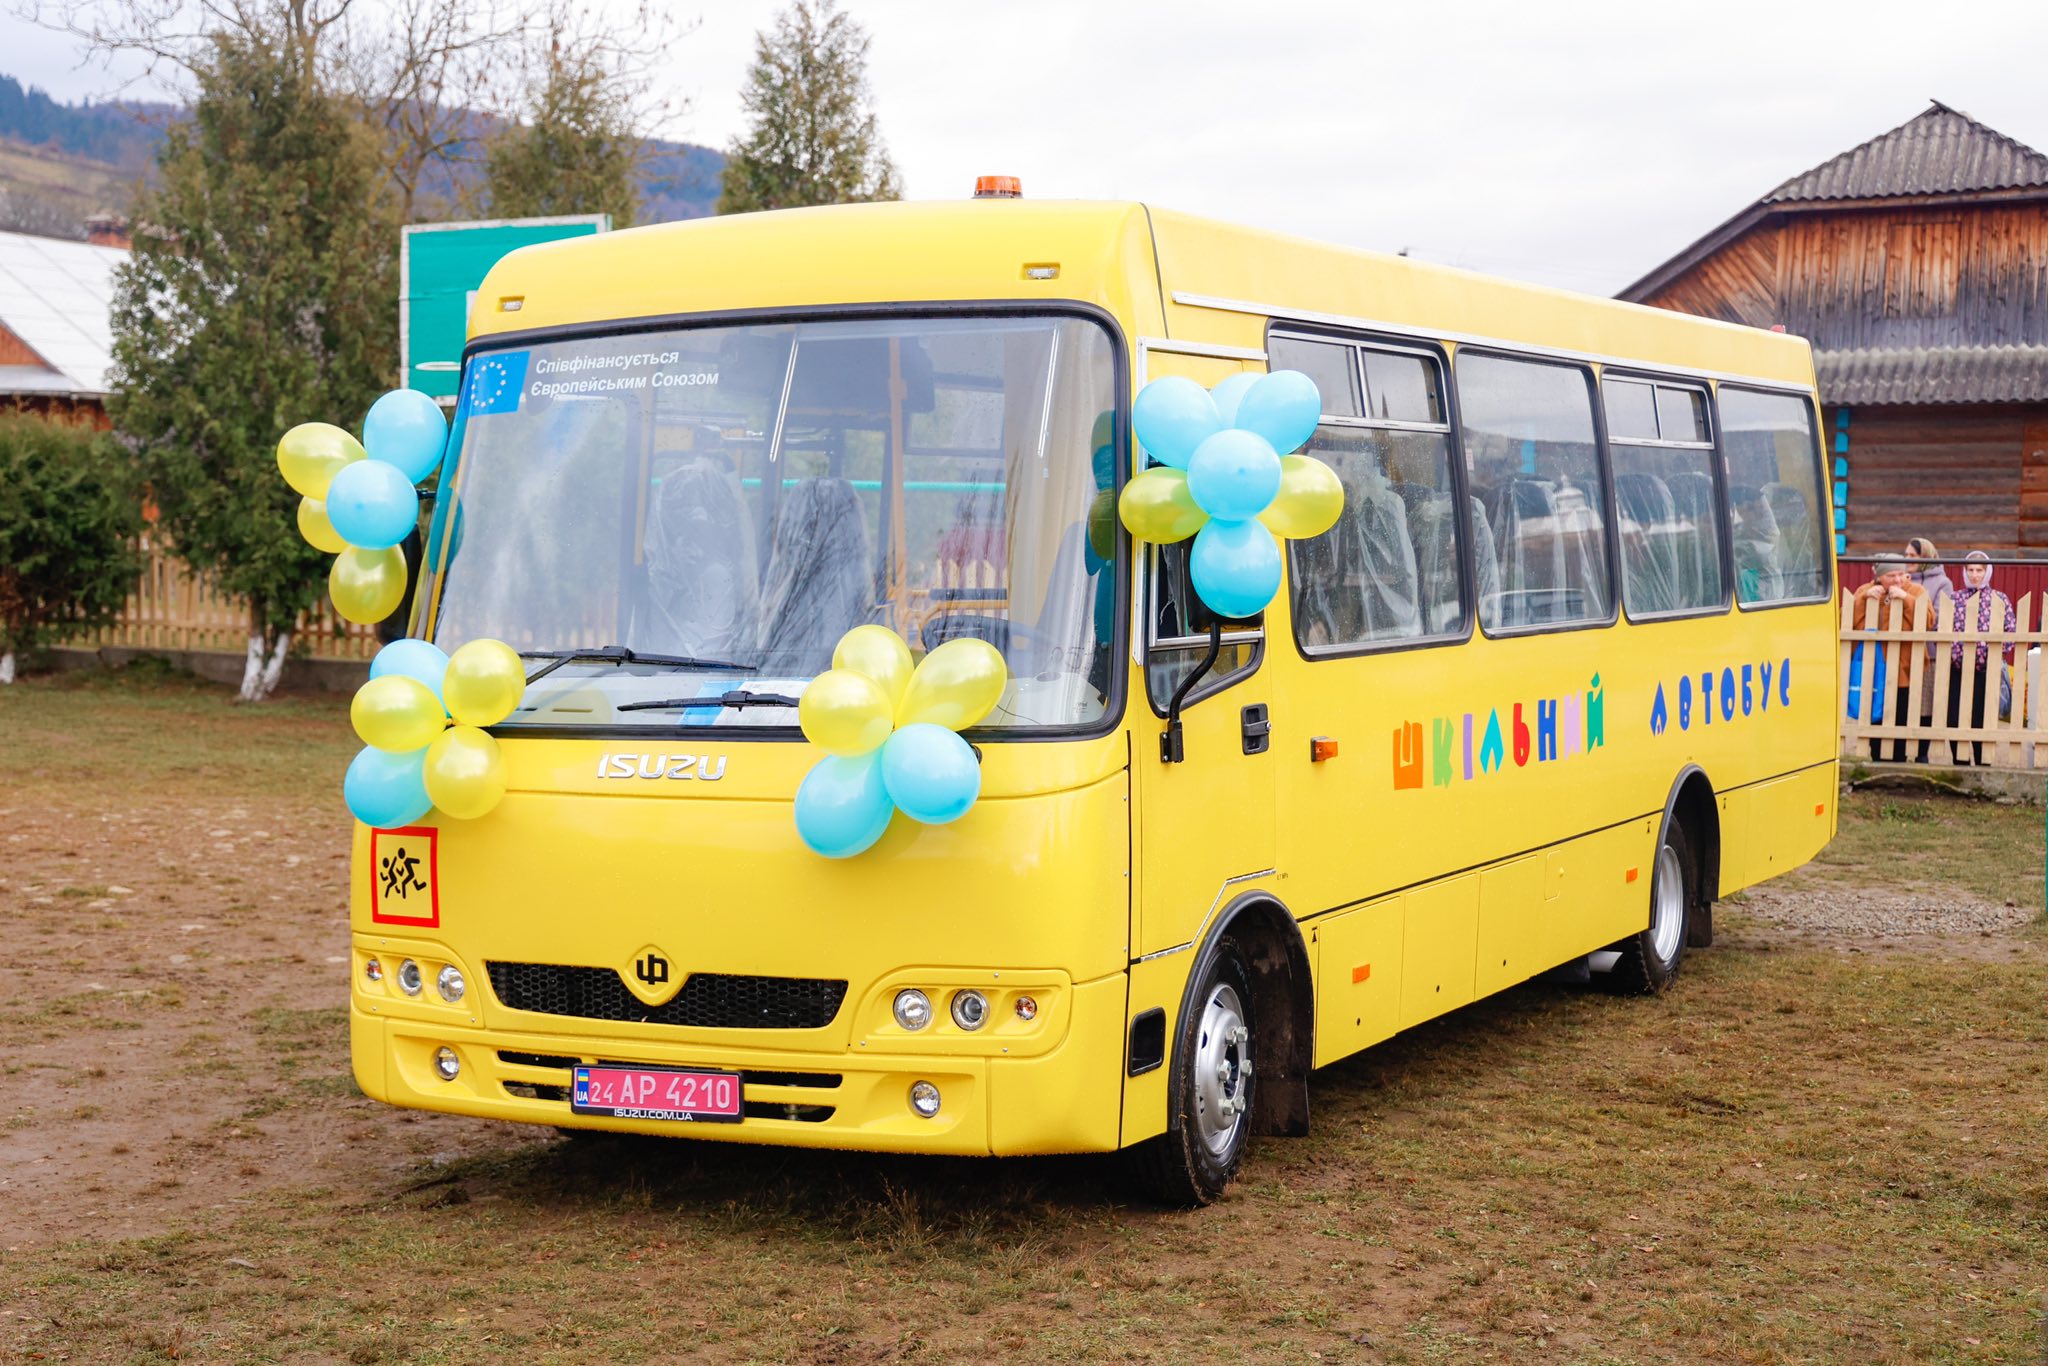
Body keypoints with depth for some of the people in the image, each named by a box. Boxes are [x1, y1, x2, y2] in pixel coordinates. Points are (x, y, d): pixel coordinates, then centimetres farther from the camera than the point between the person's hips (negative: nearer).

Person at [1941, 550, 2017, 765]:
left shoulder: (2000, 600, 5)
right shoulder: (1954, 599, 10)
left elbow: (2012, 632, 2)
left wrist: (1996, 654, -7)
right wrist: (1948, 651, -3)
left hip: (1986, 671, -2)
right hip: (1956, 669, 2)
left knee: (1981, 723, -2)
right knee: (1954, 721, 2)